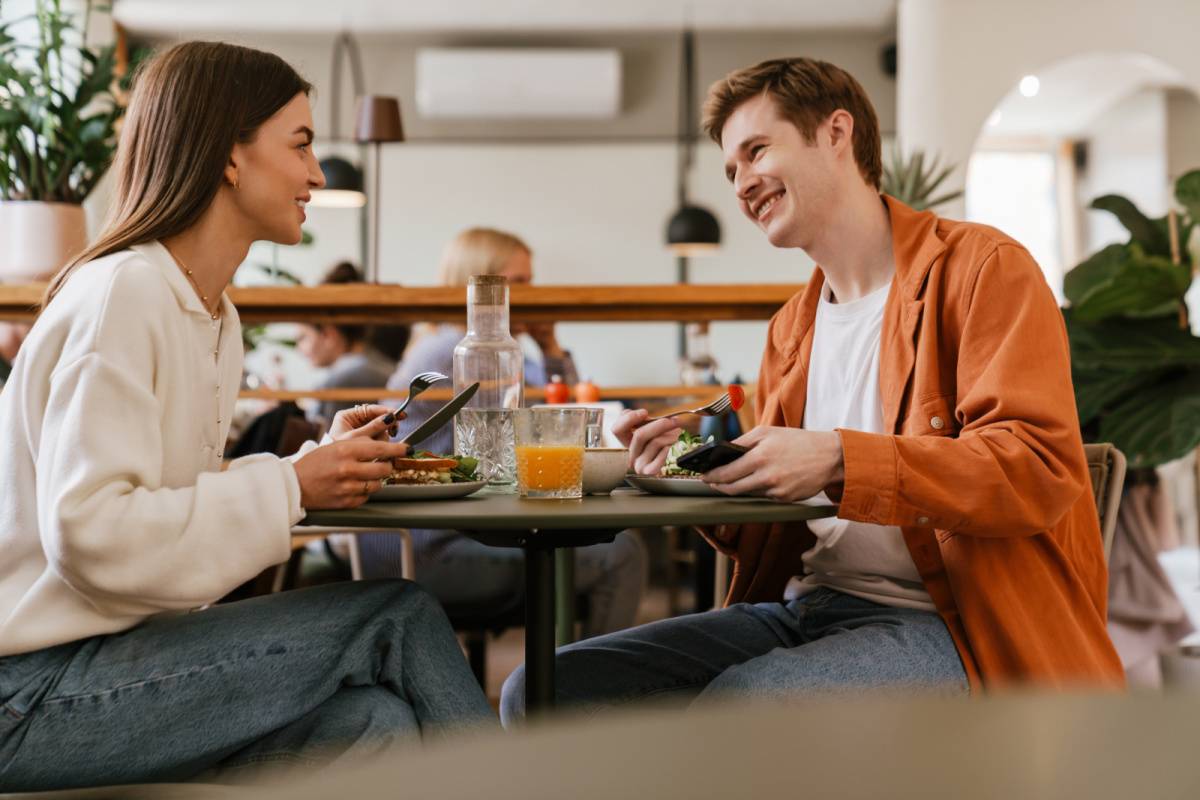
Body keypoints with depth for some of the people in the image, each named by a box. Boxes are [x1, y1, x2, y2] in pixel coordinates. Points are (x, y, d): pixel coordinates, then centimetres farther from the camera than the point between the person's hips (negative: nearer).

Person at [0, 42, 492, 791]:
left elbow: (185, 497, 8)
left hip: (111, 648, 7)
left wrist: (329, 460, -4)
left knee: (382, 721, -16)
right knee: (401, 618, -16)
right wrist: (292, 486, -19)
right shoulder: (122, 294, -16)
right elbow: (90, 536, -23)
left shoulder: (216, 317, 11)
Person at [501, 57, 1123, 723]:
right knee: (544, 691, -11)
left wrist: (839, 462, -24)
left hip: (954, 625, -6)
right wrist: (703, 475, -1)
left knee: (744, 702, -36)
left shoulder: (983, 268, -1)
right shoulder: (791, 327, 20)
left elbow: (1041, 471, -14)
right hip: (804, 608, 7)